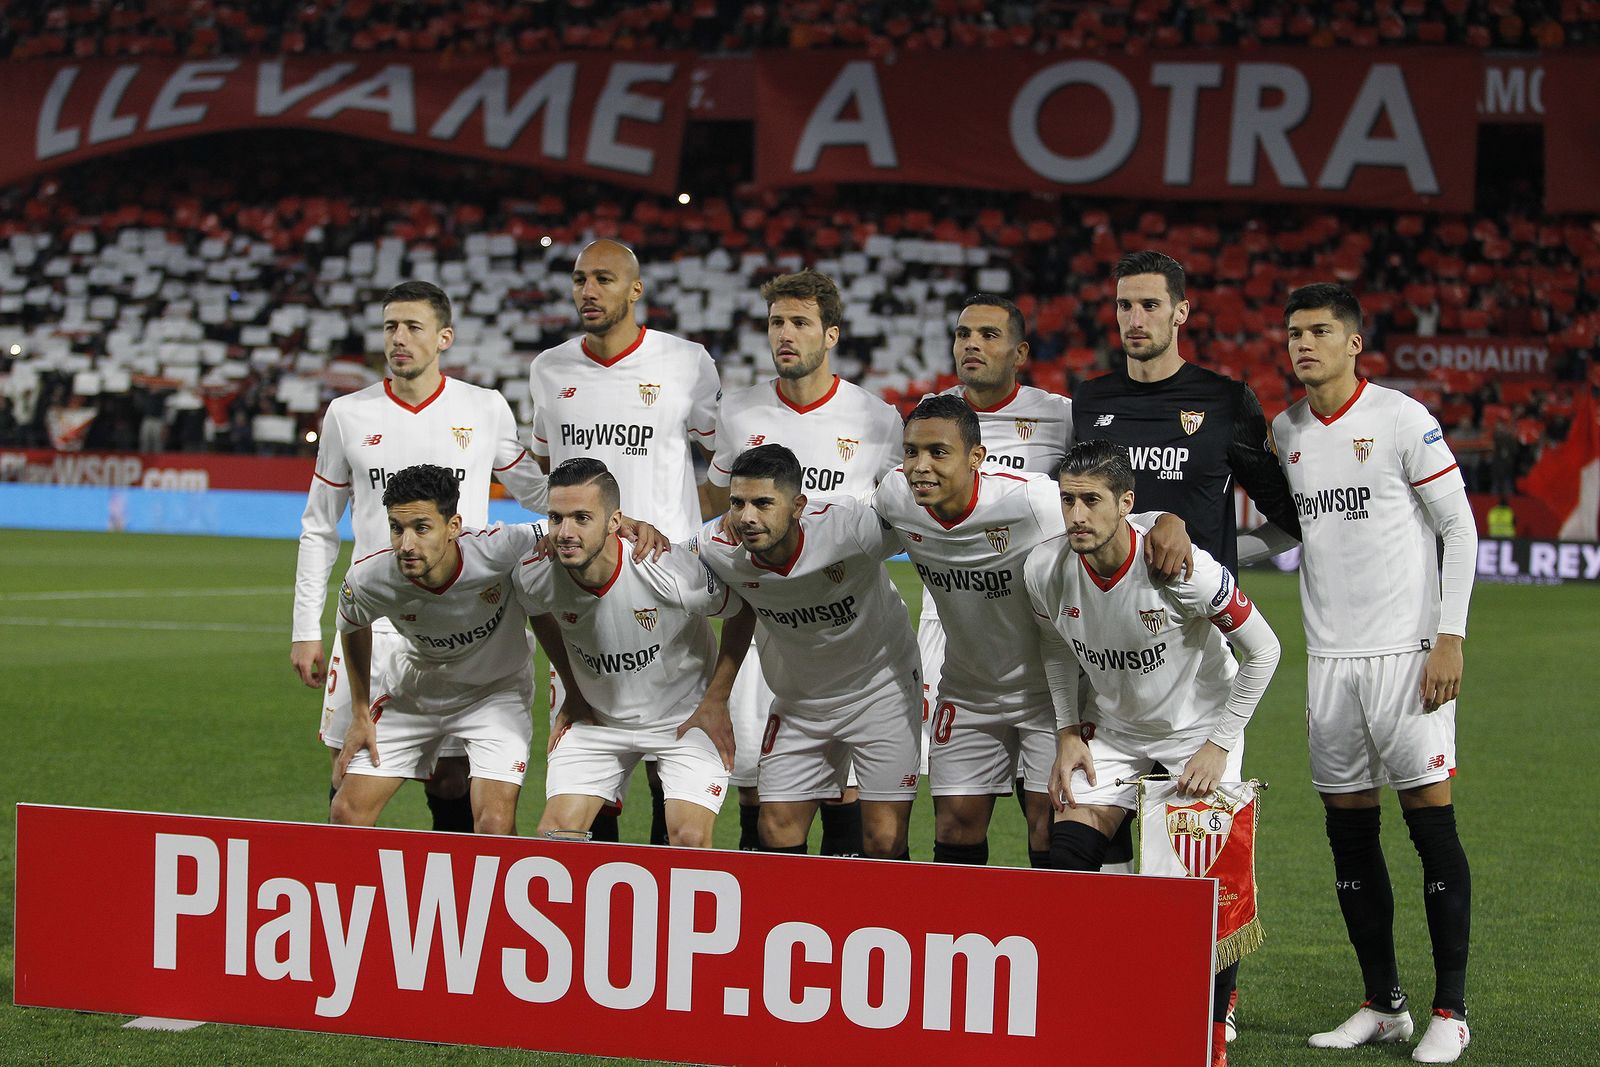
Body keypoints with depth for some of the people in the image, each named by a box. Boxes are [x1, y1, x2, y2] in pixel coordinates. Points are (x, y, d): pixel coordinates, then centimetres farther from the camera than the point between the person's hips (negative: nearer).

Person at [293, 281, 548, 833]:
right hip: (370, 620, 1)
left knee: (450, 777, 0)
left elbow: (536, 492, 14)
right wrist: (305, 629, 7)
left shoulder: (486, 410, 3)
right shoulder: (347, 415, 5)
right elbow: (318, 528, 11)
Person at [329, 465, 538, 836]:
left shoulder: (495, 551, -36)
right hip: (414, 689, 3)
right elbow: (353, 628, 0)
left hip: (496, 690, -2)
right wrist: (361, 714, 6)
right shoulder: (367, 579, -26)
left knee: (495, 826, -20)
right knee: (347, 815, -1)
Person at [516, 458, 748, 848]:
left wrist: (715, 704, -10)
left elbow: (743, 610, -11)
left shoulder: (671, 571, -30)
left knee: (690, 839, -18)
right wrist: (574, 694, 9)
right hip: (597, 719, 4)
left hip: (685, 717, -3)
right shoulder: (535, 575, -19)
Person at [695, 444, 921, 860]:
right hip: (798, 699, 3)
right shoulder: (719, 548, -21)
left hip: (880, 686, -3)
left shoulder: (850, 524, -32)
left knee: (884, 842, -7)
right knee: (777, 834, 0)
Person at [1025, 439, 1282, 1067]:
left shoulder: (1181, 567, -29)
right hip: (1114, 732, 4)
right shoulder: (1045, 569, -16)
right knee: (1065, 855, -13)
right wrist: (1068, 732, 0)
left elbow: (1262, 650, -16)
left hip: (1199, 731, -4)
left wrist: (1219, 745, -16)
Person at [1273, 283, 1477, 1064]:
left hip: (1405, 650, -5)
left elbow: (1459, 528, -5)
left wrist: (1450, 637, -11)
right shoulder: (1285, 431, 11)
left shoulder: (1402, 419, -6)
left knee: (1431, 822, -5)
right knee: (1349, 831, 6)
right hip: (1329, 656, 6)